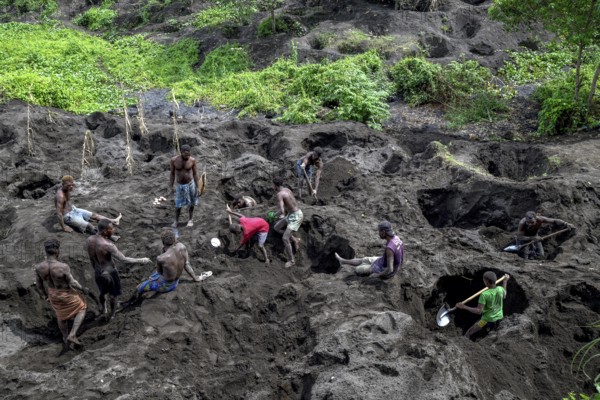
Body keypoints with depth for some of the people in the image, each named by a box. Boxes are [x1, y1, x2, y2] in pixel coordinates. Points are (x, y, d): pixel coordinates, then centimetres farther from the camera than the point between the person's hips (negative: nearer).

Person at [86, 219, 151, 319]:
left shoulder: (89, 240, -13)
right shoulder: (108, 245, -34)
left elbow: (91, 258, 3)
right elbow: (123, 259, -29)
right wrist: (141, 260, -21)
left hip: (98, 273, 6)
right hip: (110, 273, -6)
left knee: (103, 292, 31)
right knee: (112, 294, 22)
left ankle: (103, 310, 53)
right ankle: (112, 313, 42)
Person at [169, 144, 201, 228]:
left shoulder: (192, 160, -15)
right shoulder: (174, 160, -15)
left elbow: (195, 174, -5)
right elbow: (172, 174, -4)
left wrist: (198, 187, -5)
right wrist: (170, 187, -2)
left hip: (190, 184, 0)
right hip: (179, 185, 0)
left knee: (191, 203, 13)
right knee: (178, 205, 7)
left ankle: (190, 219, 33)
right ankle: (176, 220, 29)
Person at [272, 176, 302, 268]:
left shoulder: (279, 194, -23)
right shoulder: (287, 189, 6)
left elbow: (282, 210, -30)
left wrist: (282, 215, -8)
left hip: (295, 217, -10)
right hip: (292, 213, 10)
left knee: (285, 238, -9)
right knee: (276, 227, 17)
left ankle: (291, 260, 4)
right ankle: (295, 240, 19)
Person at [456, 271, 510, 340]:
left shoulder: (484, 295, -26)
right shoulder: (500, 289, -8)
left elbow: (479, 311, -28)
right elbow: (504, 296, 18)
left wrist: (464, 307, -26)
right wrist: (505, 282, 27)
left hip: (488, 320, -6)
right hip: (499, 318, 7)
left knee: (468, 334, 5)